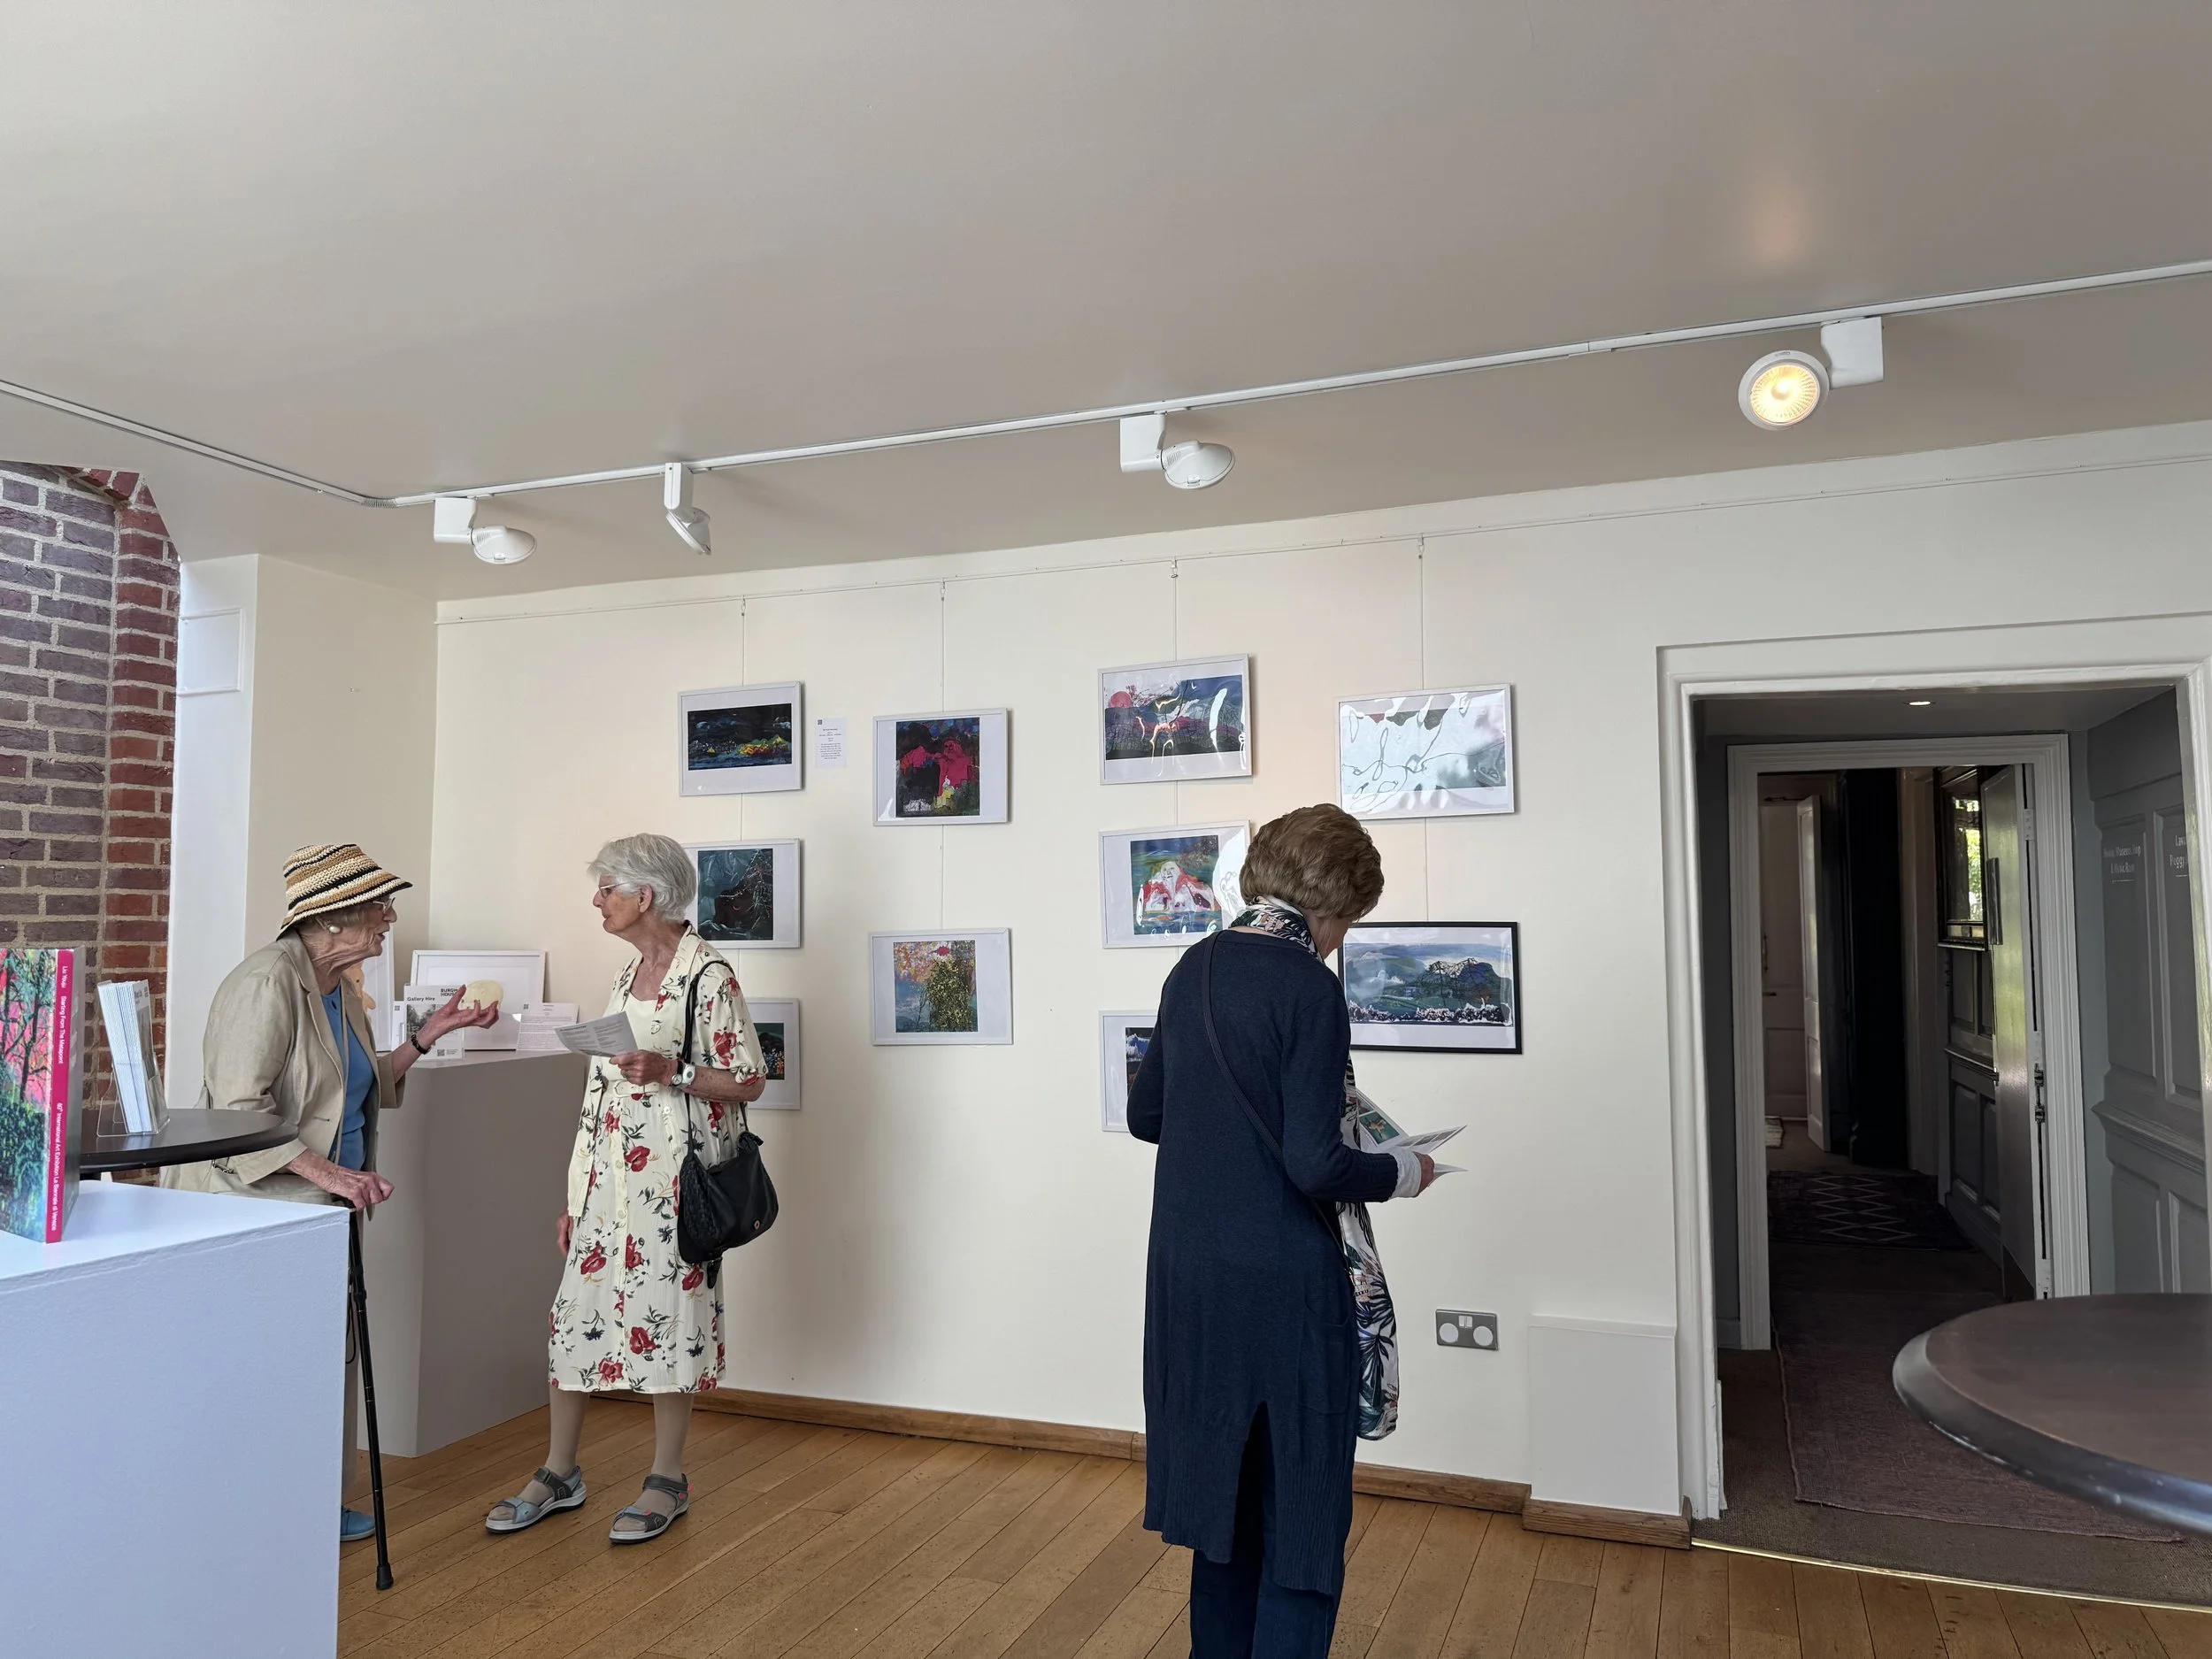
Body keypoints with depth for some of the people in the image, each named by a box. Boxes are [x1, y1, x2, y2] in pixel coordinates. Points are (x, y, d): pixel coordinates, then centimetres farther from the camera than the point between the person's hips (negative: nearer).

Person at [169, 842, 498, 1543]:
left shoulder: (339, 987, 10)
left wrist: (432, 1032, 13)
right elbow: (238, 1111, -23)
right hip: (261, 1204, -9)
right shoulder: (268, 982, -18)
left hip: (319, 1205, 9)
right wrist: (326, 1170, -27)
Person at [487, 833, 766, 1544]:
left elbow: (749, 1082, -11)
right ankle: (559, 1472, 26)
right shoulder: (626, 979, 11)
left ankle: (667, 1478, 20)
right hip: (607, 1176, 7)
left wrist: (670, 1071, -24)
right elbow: (603, 1091, 15)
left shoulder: (708, 977, -12)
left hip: (672, 1178, -7)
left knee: (667, 1315, 2)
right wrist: (575, 1197, 15)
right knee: (575, 1312, 10)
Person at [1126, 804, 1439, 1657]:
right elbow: (1316, 1166, -20)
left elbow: (1145, 1115, 13)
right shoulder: (1309, 987, -17)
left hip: (1187, 1276, 7)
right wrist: (1404, 1171, -3)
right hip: (1281, 1284, -7)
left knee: (1224, 1490, 22)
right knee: (1301, 1517, 8)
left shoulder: (1193, 970, 4)